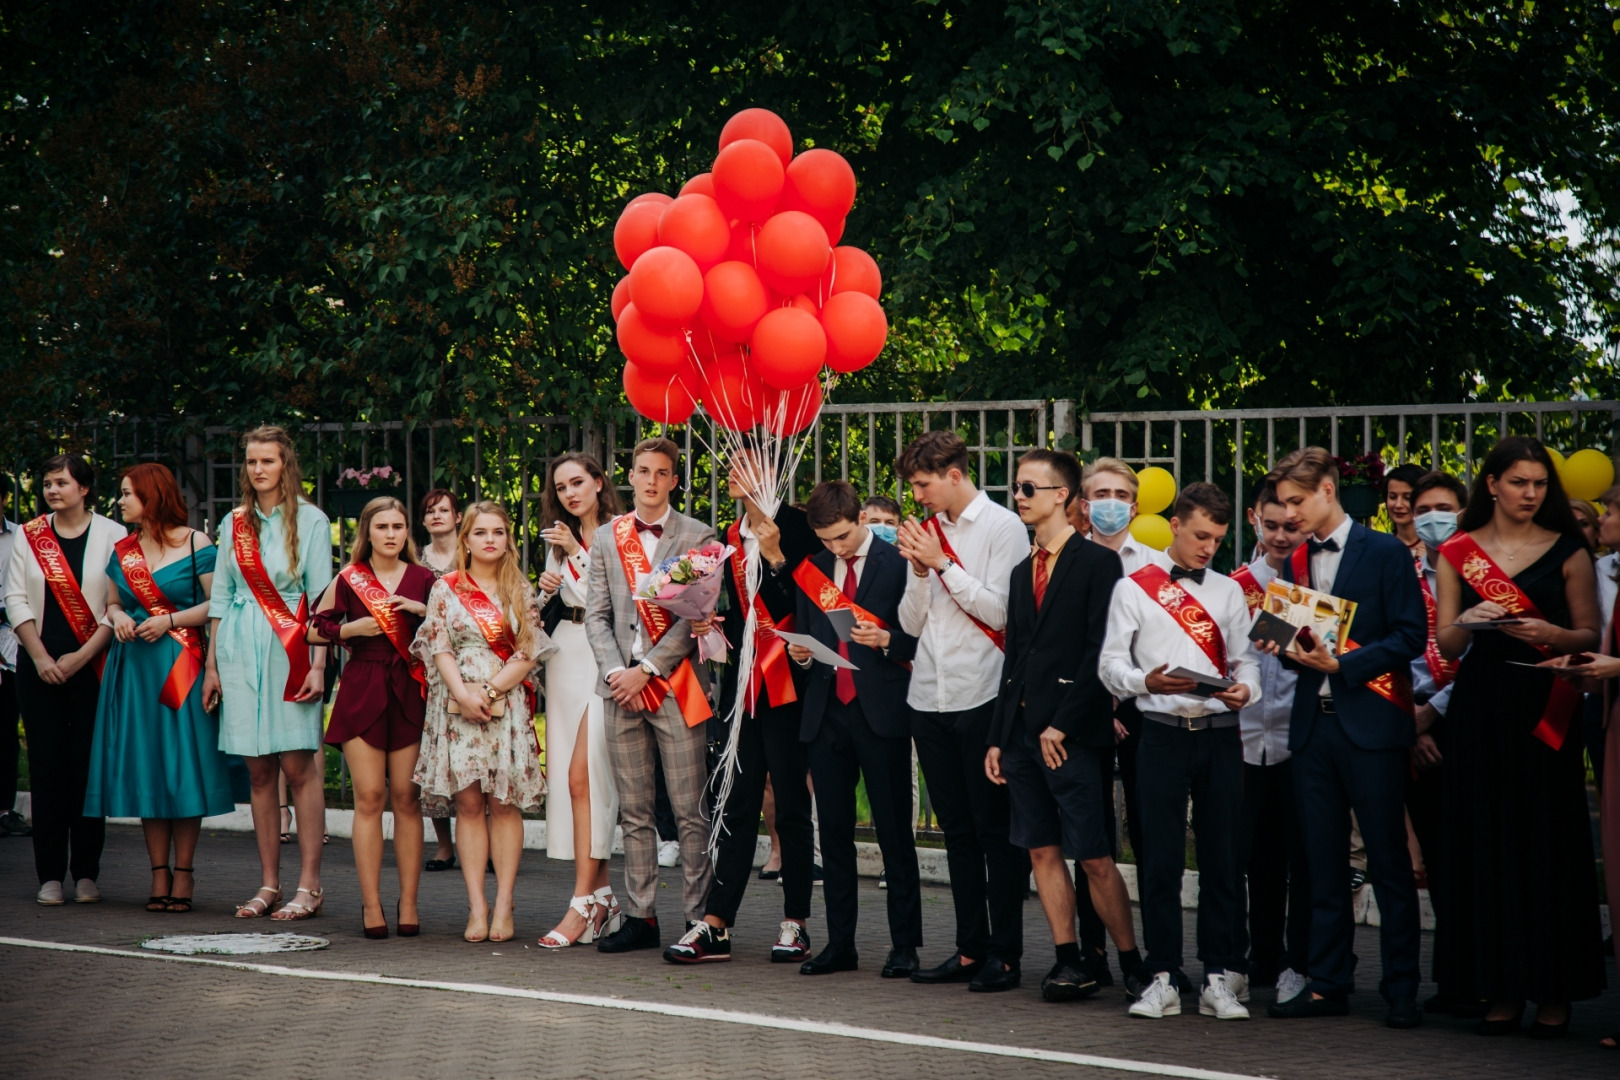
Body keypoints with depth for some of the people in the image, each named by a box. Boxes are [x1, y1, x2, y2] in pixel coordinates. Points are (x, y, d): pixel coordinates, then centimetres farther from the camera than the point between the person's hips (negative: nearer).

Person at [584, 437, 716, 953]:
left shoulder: (697, 537, 2)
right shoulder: (606, 538, 15)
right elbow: (596, 615, 11)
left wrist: (646, 670, -11)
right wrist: (615, 672, -5)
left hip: (674, 684, -4)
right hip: (621, 685, 4)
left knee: (689, 811, -5)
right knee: (634, 812, 7)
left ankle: (698, 919, -2)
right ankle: (642, 916, 12)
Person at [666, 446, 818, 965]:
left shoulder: (795, 525, -5)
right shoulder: (732, 538, 16)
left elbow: (806, 601, -11)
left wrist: (774, 555, -20)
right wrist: (715, 623, 3)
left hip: (785, 683, -6)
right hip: (743, 682, 6)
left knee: (790, 804, 0)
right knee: (738, 803, 5)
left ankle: (795, 923, 9)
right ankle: (715, 926, 3)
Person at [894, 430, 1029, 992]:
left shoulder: (1002, 528, -4)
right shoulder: (928, 532, 13)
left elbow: (999, 610, -13)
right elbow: (912, 622, 12)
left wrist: (942, 564, -11)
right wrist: (919, 570, -4)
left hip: (982, 697, -6)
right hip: (930, 697, 6)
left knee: (995, 828, -2)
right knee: (957, 829, 10)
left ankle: (1005, 954, 2)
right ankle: (970, 949, 15)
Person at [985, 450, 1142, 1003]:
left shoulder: (1097, 562, -5)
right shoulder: (1023, 572, 17)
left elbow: (1102, 652, -13)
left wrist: (1062, 725, -16)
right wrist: (998, 737, 12)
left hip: (1073, 734, -7)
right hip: (1023, 730, 7)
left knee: (1094, 857, -6)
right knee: (1042, 850, 5)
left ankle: (1132, 961, 4)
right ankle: (1068, 960, 10)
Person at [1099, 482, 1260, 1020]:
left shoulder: (1228, 591, 15)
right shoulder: (1134, 588, 7)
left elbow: (1245, 660, 12)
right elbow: (1110, 663, 2)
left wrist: (1245, 689, -10)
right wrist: (1145, 681, -17)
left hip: (1220, 733, 2)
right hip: (1163, 732, -2)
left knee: (1223, 855, 1)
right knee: (1161, 858, -3)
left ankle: (1221, 977, 6)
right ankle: (1161, 977, 3)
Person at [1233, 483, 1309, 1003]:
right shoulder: (1238, 584, 12)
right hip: (1251, 734, 4)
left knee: (1302, 853, -2)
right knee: (1258, 854, 10)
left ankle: (1300, 965, 3)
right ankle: (1263, 959, 20)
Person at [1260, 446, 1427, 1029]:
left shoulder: (1385, 553, -3)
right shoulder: (1296, 562, 15)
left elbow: (1409, 637, -7)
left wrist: (1341, 663, -16)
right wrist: (1285, 647, -3)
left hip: (1371, 724, -6)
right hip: (1313, 724, 6)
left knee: (1389, 863, -3)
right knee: (1323, 865, 7)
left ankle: (1401, 990, 2)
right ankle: (1328, 985, 13)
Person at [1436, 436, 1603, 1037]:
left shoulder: (1567, 552, 5)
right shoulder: (1457, 553, 8)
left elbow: (1589, 636, 4)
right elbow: (1447, 646, 7)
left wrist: (1548, 634, -16)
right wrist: (1467, 622, -14)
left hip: (1545, 711, -1)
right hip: (1480, 711, 1)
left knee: (1549, 844, -3)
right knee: (1489, 844, 0)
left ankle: (1554, 992, 2)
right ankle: (1501, 989, 6)